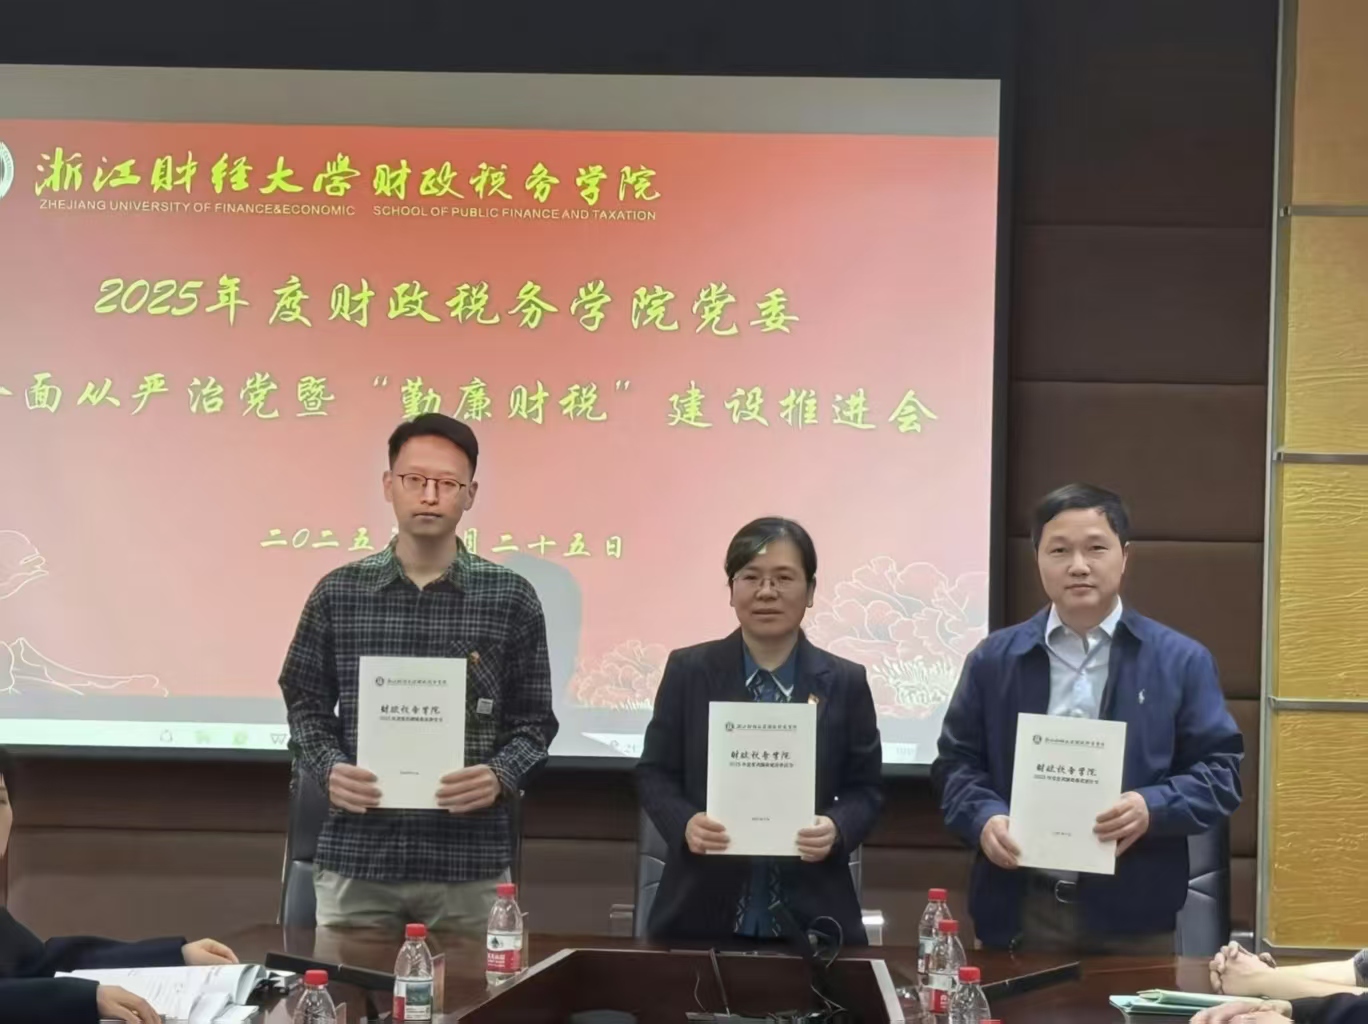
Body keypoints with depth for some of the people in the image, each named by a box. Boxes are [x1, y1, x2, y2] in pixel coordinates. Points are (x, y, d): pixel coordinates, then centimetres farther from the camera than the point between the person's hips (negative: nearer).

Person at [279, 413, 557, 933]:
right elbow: (307, 705, 11)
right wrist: (329, 769, -8)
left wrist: (500, 776, -13)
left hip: (470, 863, -1)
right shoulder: (338, 593, 5)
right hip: (357, 857, 1)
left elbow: (534, 720, 6)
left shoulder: (511, 598, 2)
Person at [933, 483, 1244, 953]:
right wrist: (984, 818, -10)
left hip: (1133, 917, -1)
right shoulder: (994, 659, 8)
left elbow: (1221, 768, 1)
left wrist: (1153, 808, -16)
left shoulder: (1181, 661, 3)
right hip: (1020, 912, 1)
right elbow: (956, 762, 10)